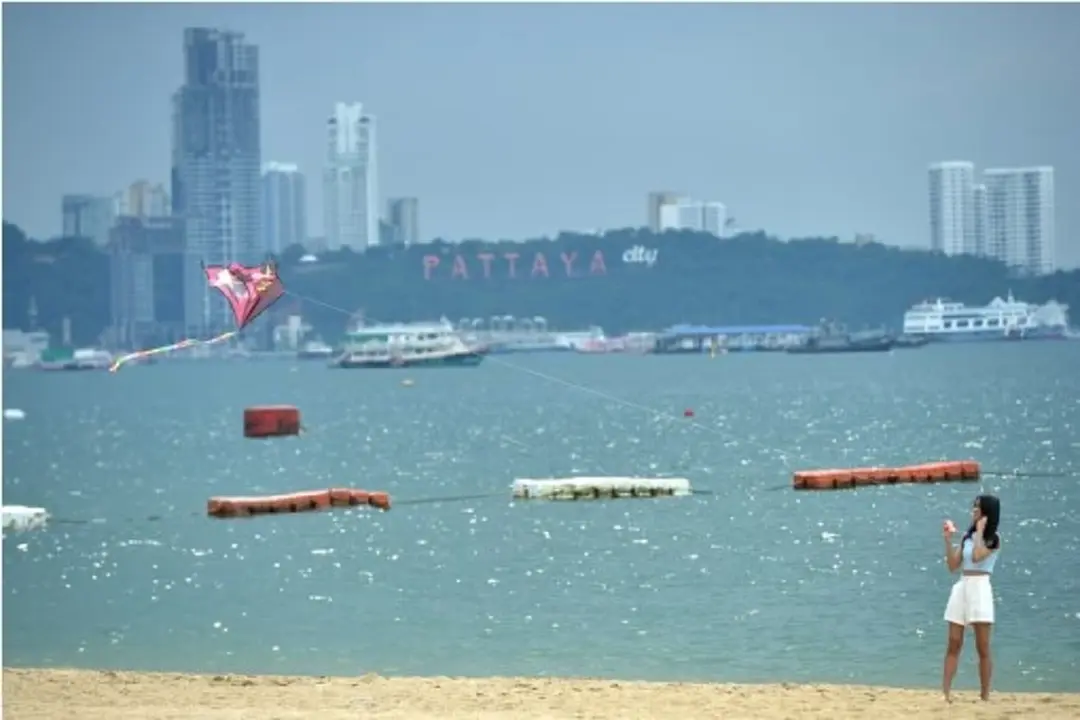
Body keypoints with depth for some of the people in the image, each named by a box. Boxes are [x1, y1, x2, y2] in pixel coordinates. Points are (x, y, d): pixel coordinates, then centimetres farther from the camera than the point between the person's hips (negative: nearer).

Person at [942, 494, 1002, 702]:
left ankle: (985, 696, 3)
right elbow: (953, 565, 11)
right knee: (953, 645, 1)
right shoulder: (967, 536, 14)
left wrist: (980, 530, -11)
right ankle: (945, 693, -1)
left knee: (983, 647, -2)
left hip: (980, 589, -6)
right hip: (961, 588, 6)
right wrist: (948, 539, 4)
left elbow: (977, 556, -22)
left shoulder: (994, 539, -3)